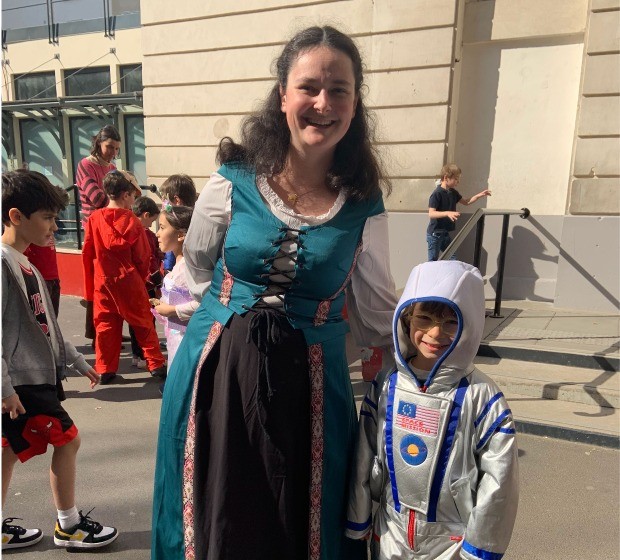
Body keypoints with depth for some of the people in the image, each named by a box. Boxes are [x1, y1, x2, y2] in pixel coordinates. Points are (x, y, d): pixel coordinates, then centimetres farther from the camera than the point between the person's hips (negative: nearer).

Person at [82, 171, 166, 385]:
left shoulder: (94, 218, -2)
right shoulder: (132, 221, -9)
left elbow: (87, 253, 4)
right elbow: (143, 256, -5)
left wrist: (90, 284, 15)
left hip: (102, 282, 2)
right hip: (129, 281, -2)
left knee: (105, 325, 10)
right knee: (143, 323, 9)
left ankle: (105, 369, 15)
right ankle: (155, 363, 14)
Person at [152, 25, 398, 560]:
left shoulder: (364, 204, -5)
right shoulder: (233, 182, -6)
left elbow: (375, 310, 5)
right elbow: (196, 270, 10)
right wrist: (238, 310, 4)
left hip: (309, 383, 0)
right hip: (219, 372, 1)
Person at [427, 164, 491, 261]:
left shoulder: (453, 192, 7)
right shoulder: (436, 194, -19)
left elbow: (466, 202, 19)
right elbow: (431, 214, -26)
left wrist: (479, 195, 4)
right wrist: (447, 213, -38)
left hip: (445, 233, 8)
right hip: (434, 234, -8)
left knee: (452, 259, 10)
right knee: (433, 261, 1)